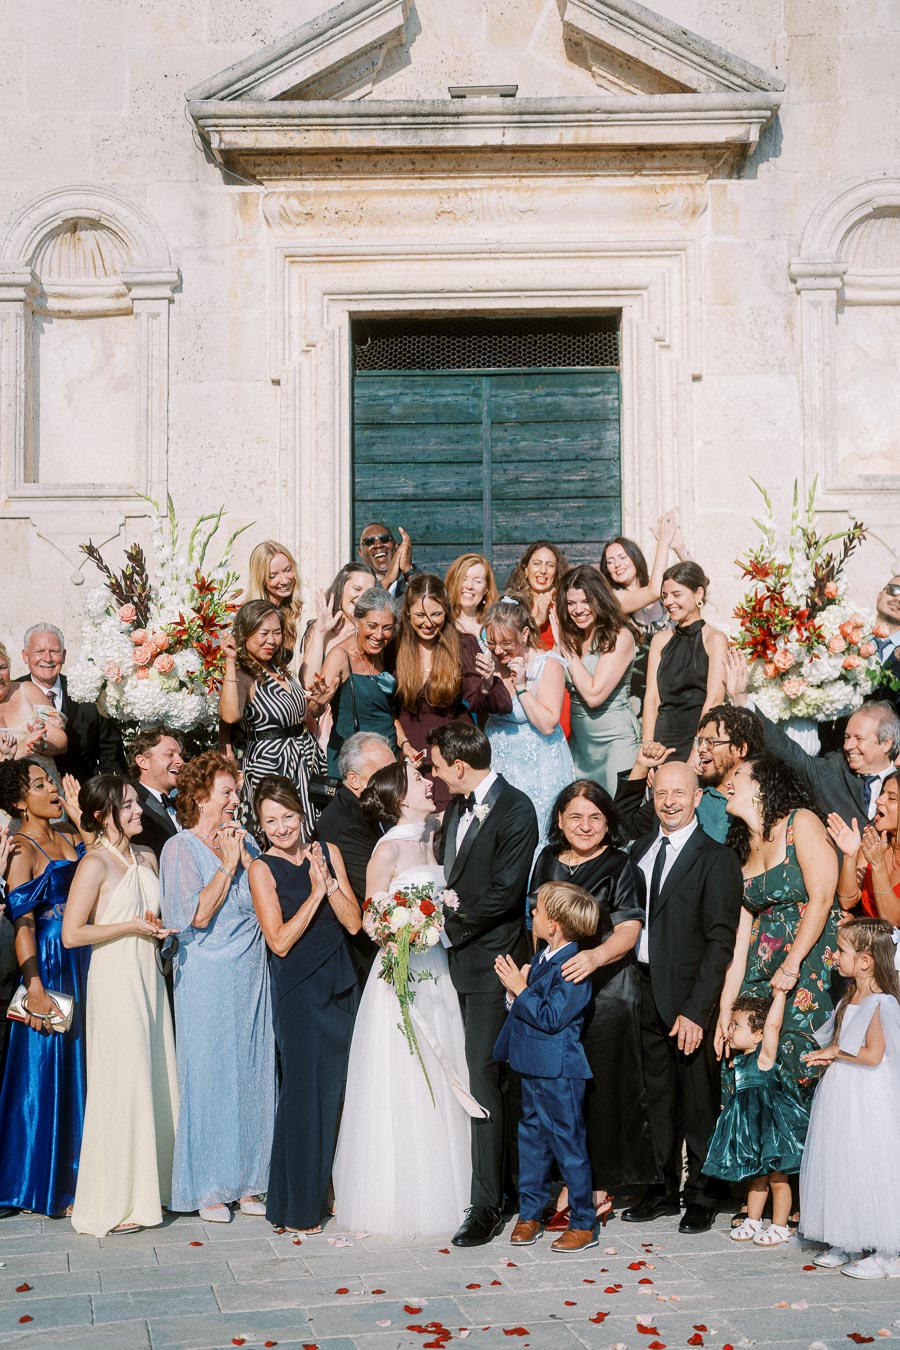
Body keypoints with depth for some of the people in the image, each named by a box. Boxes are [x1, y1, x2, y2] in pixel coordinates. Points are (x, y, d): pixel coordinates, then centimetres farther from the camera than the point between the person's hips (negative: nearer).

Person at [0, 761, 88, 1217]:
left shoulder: (70, 841, 12)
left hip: (84, 965, 7)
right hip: (50, 967, -7)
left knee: (79, 1065, 11)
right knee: (46, 1068, -1)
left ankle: (76, 1173, 21)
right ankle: (45, 1184, 8)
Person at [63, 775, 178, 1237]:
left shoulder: (147, 858, 11)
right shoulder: (95, 864, -11)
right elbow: (72, 934, -14)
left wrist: (159, 926, 2)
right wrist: (131, 926, -14)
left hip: (148, 976, 7)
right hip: (114, 979, -7)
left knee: (155, 1080, 9)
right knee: (121, 1084, -4)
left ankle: (151, 1185, 22)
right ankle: (114, 1202, 6)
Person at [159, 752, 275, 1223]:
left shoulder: (245, 842, 11)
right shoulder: (181, 848, -4)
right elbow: (197, 915, -14)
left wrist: (246, 857, -6)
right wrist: (227, 865, -10)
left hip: (252, 974, 5)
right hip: (208, 977, -5)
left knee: (253, 1075, 6)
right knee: (209, 1076, 0)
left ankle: (245, 1180, 16)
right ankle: (207, 1188, 10)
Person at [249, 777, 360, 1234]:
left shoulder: (325, 853, 7)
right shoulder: (263, 869, -5)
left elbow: (353, 922, 1)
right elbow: (279, 941, -13)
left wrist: (329, 881, -11)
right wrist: (315, 892, -15)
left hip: (340, 985, 5)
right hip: (298, 991, -5)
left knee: (335, 1090, 10)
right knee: (305, 1091, -3)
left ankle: (325, 1190, 24)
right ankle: (296, 1207, 9)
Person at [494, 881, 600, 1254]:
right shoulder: (541, 959, 9)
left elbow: (551, 1018, -25)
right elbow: (524, 1009, 15)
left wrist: (521, 990, -19)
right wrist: (514, 991, -4)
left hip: (559, 1073, -9)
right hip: (533, 1067, 9)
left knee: (568, 1145, 1)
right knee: (531, 1139, 15)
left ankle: (583, 1225, 11)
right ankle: (530, 1215, 26)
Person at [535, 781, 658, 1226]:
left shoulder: (620, 867, -5)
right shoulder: (548, 860, 10)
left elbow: (628, 932, -14)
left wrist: (596, 956, -33)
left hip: (607, 992, -5)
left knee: (600, 1085, -2)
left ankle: (600, 1190, 8)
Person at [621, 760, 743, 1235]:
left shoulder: (716, 858, -9)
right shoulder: (640, 849, 10)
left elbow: (720, 941, -14)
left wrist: (695, 1010, -18)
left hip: (689, 995, -6)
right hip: (646, 988, 6)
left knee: (698, 1101, 5)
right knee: (658, 1096, 15)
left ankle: (700, 1198, 17)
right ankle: (663, 1190, 26)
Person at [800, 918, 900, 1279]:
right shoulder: (850, 999, 12)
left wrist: (834, 1052, -13)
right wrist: (828, 1056, 3)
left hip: (869, 1101, -9)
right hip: (842, 1096, 9)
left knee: (870, 1168, -4)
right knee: (840, 1166, 13)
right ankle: (844, 1244, 23)